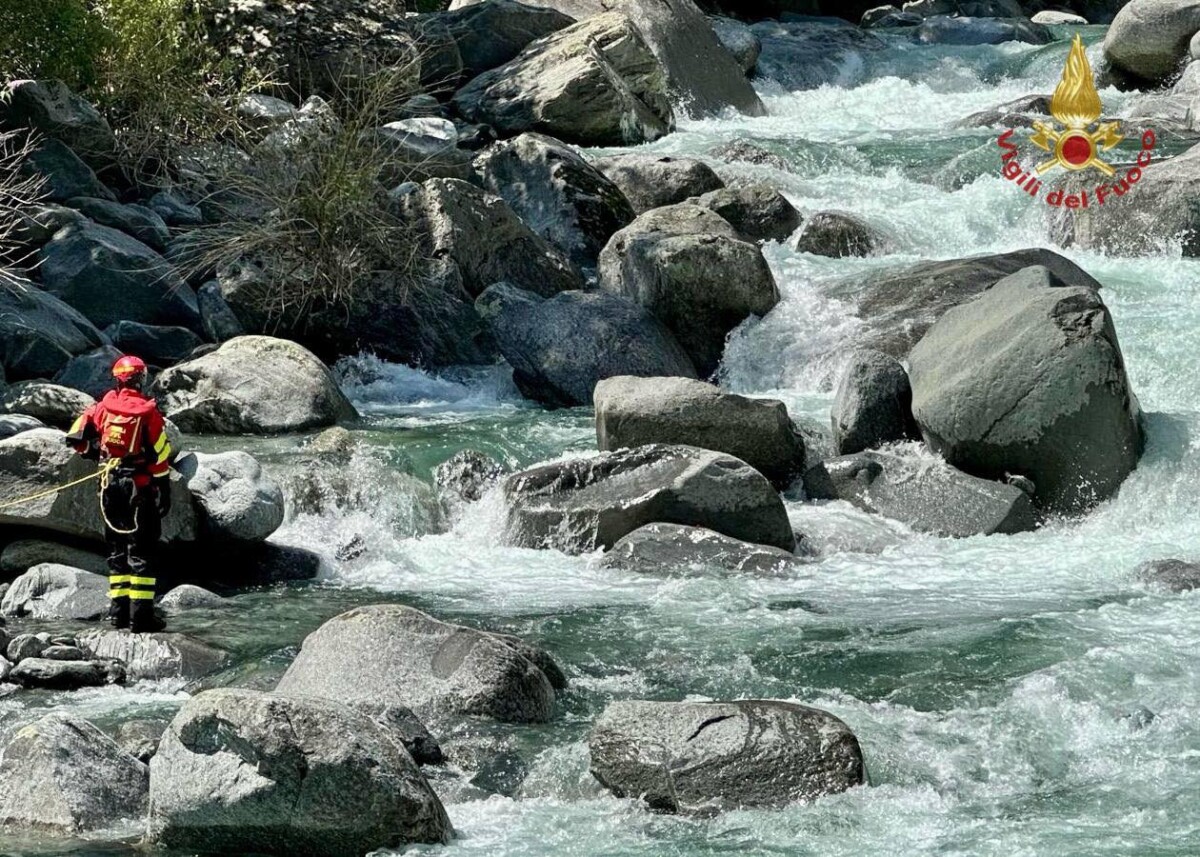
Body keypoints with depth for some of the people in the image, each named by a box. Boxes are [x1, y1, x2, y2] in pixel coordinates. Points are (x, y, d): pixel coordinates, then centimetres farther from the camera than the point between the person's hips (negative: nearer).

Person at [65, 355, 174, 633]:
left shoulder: (104, 407, 0)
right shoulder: (148, 412, -10)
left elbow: (75, 437, 0)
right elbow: (160, 455, -10)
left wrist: (95, 453, 18)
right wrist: (165, 491, -3)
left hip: (111, 484, 4)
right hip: (140, 485, -4)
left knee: (117, 547, 16)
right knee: (142, 550, -1)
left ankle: (119, 610, 17)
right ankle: (141, 615, -6)